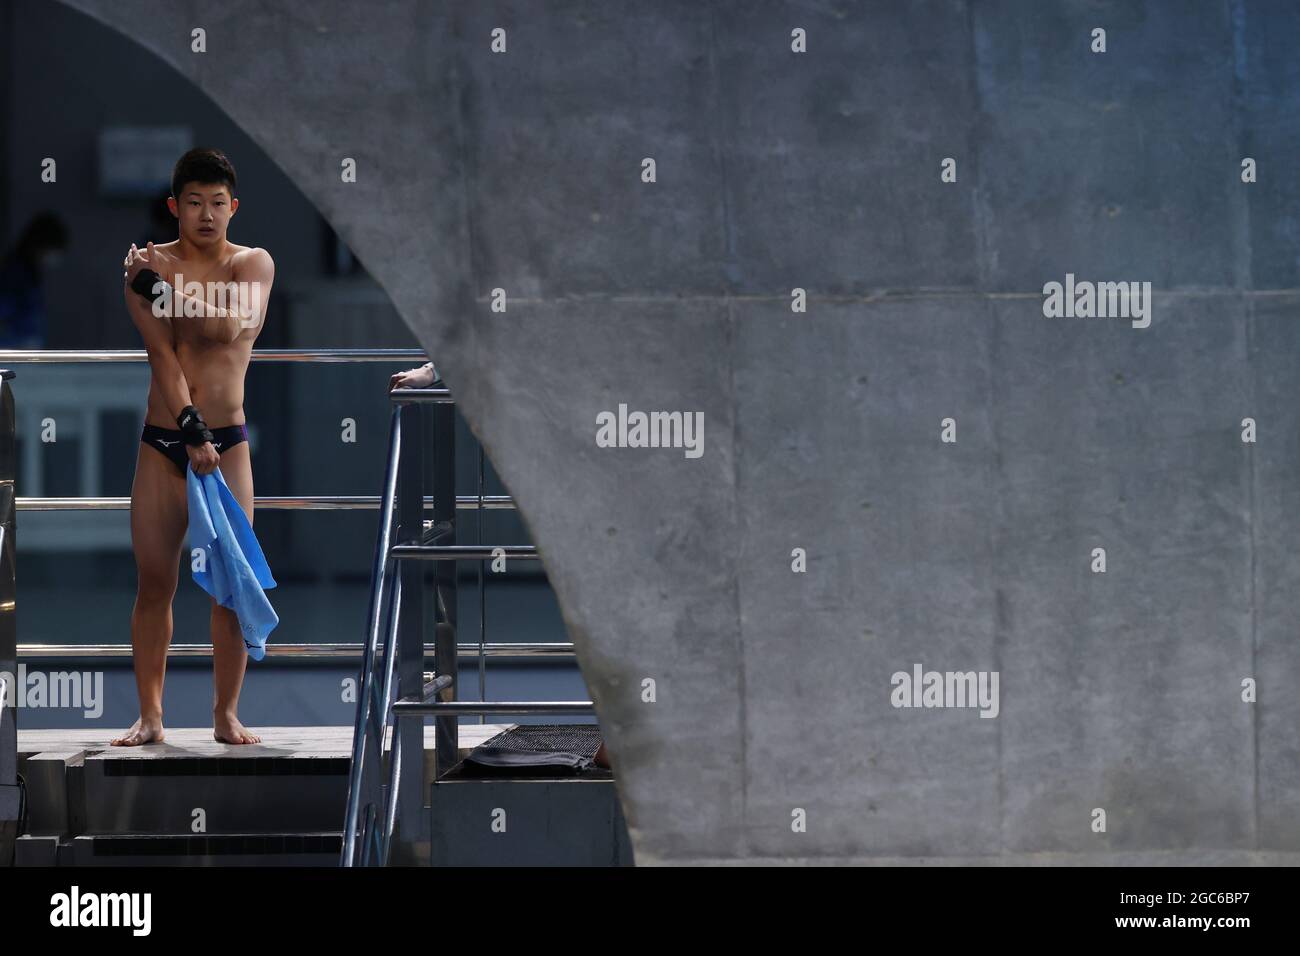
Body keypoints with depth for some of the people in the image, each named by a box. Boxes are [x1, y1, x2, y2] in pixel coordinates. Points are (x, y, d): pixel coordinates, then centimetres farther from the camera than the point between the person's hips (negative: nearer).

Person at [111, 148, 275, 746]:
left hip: (227, 441, 0)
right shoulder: (147, 265, -1)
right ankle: (149, 716, 9)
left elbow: (228, 326, -17)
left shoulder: (253, 264, 1)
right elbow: (161, 352, -10)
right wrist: (191, 428, -19)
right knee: (155, 581, 2)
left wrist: (162, 285, -16)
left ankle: (226, 714, 8)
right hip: (162, 442, 0)